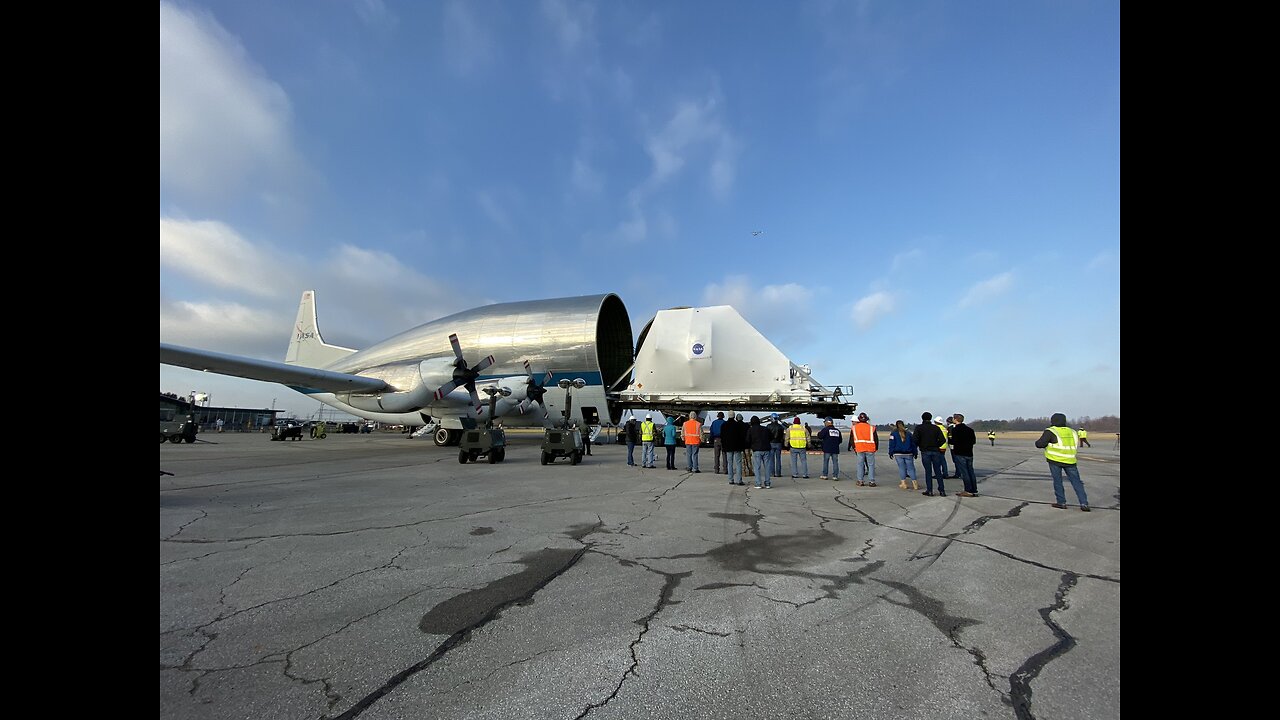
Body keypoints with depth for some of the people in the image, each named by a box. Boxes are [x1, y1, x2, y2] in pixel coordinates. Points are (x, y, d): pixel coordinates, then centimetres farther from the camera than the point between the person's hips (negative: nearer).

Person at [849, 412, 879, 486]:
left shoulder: (854, 427, 3)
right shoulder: (871, 427, -2)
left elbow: (852, 439, 8)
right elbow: (876, 439, 3)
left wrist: (854, 448, 18)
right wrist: (876, 448, 14)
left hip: (859, 449, 1)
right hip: (870, 449, -1)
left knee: (860, 464, 8)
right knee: (871, 465, 4)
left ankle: (860, 481, 10)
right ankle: (871, 481, 3)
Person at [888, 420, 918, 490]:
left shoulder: (893, 434, -1)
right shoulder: (908, 433, 8)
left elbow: (892, 444, -4)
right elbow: (913, 444, 10)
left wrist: (891, 453, 1)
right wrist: (915, 453, 17)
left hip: (898, 454, -2)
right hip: (908, 454, 2)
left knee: (901, 468, 4)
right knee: (911, 468, 5)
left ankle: (903, 483, 4)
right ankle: (915, 484, 0)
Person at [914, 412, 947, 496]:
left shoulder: (919, 427, -3)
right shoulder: (936, 427, 4)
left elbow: (915, 439, -14)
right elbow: (943, 440, -4)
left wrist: (918, 446, 6)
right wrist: (936, 446, 11)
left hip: (925, 452, -2)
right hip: (936, 451, 2)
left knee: (928, 471, 3)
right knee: (938, 471, 9)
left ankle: (929, 491, 4)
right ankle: (942, 490, 10)